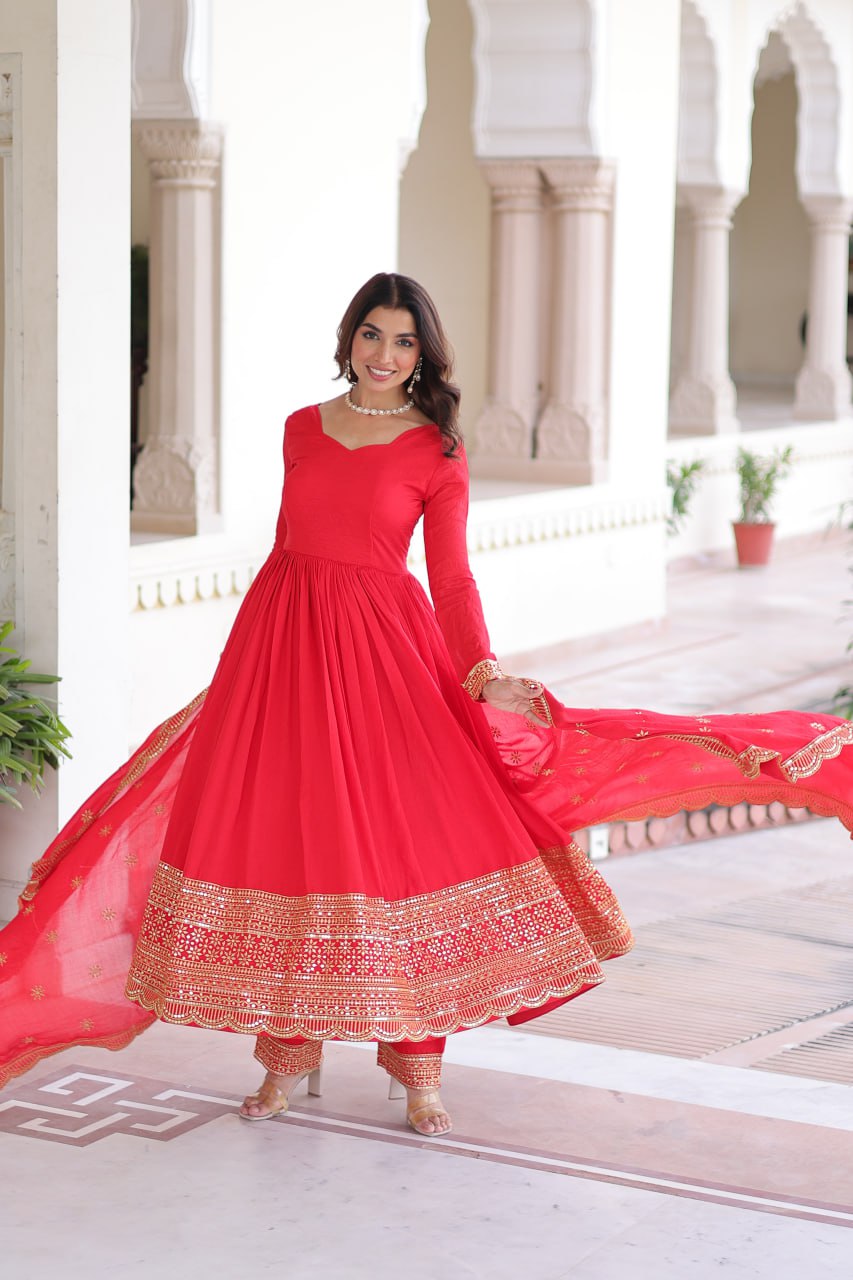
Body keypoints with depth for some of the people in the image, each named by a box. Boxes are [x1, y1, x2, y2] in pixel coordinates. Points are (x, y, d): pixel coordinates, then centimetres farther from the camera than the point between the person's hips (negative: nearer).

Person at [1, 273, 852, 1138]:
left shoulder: (437, 452, 0)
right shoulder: (301, 429, 10)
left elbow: (451, 577, -4)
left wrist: (485, 672, -18)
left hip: (382, 646, -3)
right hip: (280, 642, 3)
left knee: (402, 837, -7)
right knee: (277, 832, 1)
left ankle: (418, 1072, 4)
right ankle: (286, 1054, 15)